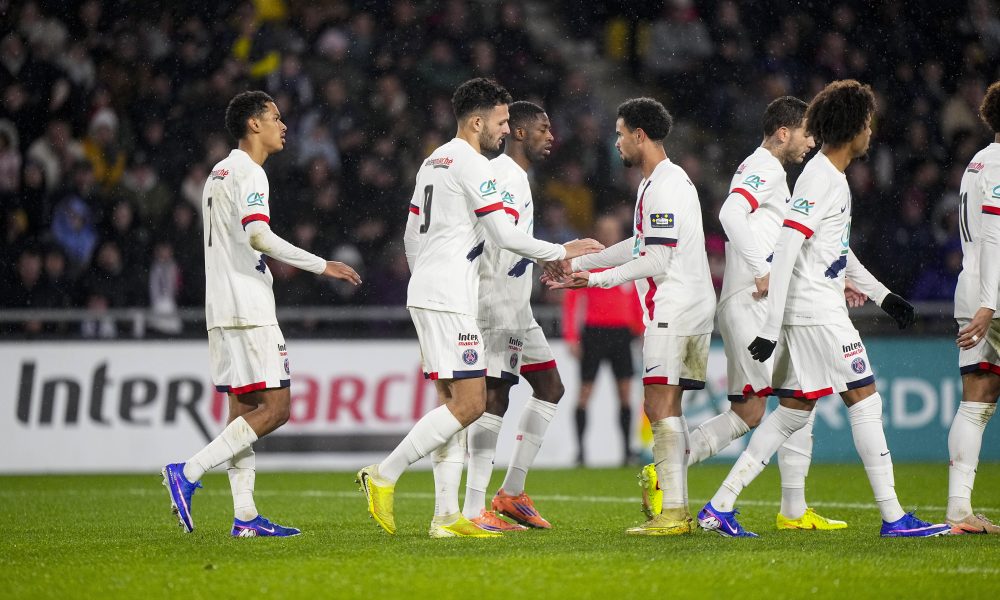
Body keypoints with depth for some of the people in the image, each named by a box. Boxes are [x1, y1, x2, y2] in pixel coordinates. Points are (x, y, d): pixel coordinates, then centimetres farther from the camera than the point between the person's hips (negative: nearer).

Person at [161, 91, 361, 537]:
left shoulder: (219, 173, 20)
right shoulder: (248, 173, -10)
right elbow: (258, 236, -23)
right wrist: (321, 266, -20)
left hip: (222, 311, 10)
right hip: (248, 310, -10)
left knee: (244, 409, 8)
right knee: (275, 407, -10)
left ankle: (245, 516, 5)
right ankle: (188, 473, -14)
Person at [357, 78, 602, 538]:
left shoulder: (433, 162, 18)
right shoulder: (471, 164, -11)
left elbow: (412, 235, 22)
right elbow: (503, 234, -14)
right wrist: (560, 253, -4)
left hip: (424, 293, 10)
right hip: (449, 299, -10)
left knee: (453, 402, 8)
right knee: (468, 404, -10)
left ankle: (446, 516, 5)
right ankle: (383, 476, -9)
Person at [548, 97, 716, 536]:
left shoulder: (663, 187, -14)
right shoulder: (667, 180, 19)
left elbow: (657, 261, -19)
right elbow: (641, 245, 28)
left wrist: (598, 279, -13)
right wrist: (578, 263, 30)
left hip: (672, 310, -10)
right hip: (693, 307, 10)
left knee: (659, 406, -12)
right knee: (668, 408, 11)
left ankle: (672, 513, -16)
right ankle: (679, 508, 10)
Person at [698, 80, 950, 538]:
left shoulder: (832, 178, 18)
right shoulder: (821, 178, -14)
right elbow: (785, 248, -21)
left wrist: (882, 295, 31)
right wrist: (771, 327, -24)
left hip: (810, 314, 10)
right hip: (818, 314, -10)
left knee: (792, 411, 9)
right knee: (865, 400, -7)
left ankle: (719, 506, 8)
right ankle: (893, 517, -5)